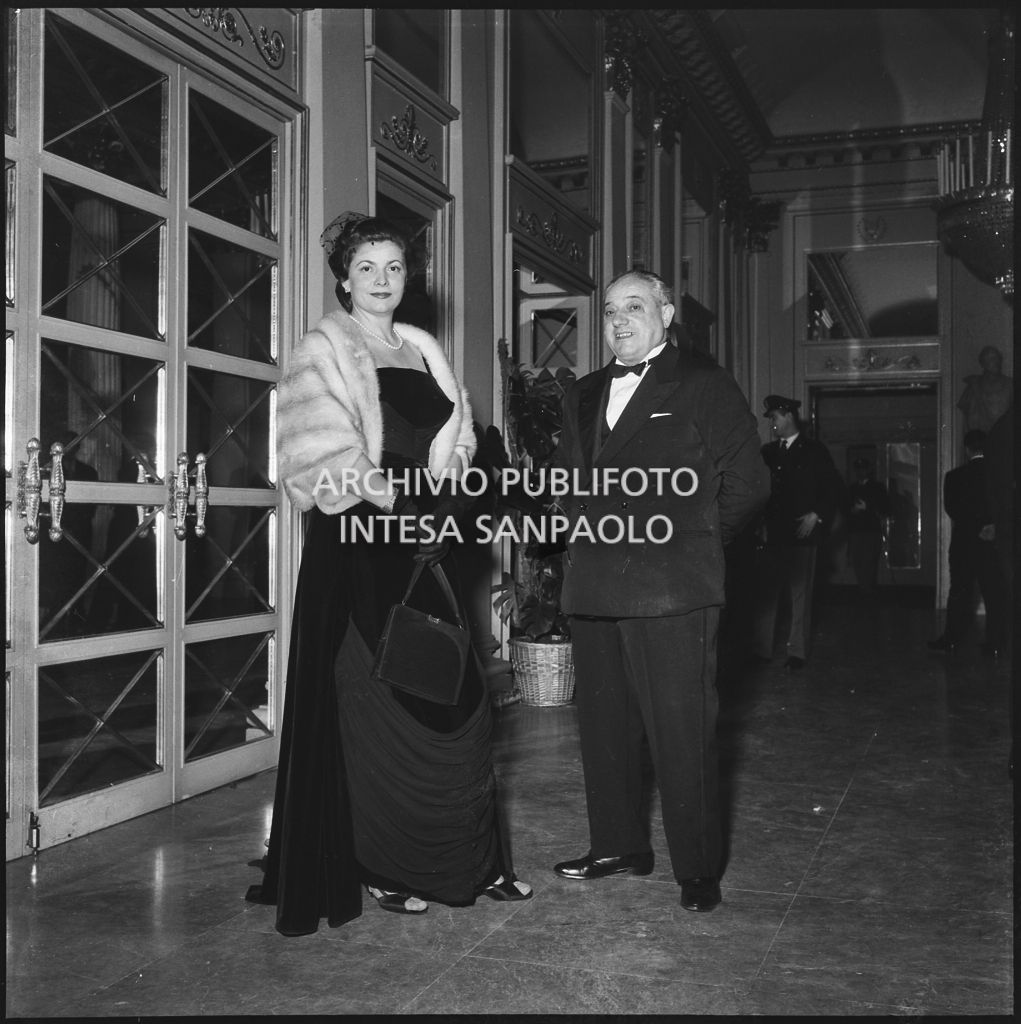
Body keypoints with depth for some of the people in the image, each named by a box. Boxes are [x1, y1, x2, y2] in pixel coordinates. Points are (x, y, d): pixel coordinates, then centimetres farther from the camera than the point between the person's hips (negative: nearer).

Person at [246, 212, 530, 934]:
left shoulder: (423, 351, 18)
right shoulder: (324, 351, 1)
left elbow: (456, 440, 13)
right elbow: (326, 454, -12)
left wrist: (444, 507, -5)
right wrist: (401, 508, -19)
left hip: (426, 545, 5)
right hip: (358, 543, -5)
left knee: (452, 698, 5)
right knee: (369, 703, -1)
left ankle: (470, 861, 16)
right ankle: (381, 869, 11)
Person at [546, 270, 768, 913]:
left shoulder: (704, 385, -1)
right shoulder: (584, 395, 18)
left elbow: (746, 484, -5)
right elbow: (565, 477, 28)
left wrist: (692, 543, -2)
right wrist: (586, 532, 14)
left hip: (672, 591, -6)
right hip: (594, 588, 7)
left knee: (683, 732, -3)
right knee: (605, 726, 13)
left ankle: (698, 869, 9)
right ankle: (618, 846, 28)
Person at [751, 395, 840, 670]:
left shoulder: (815, 450, 4)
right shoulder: (767, 452, 14)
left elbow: (832, 491, 2)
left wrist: (817, 515, -10)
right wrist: (760, 523, 4)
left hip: (802, 534, -3)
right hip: (772, 534, 3)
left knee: (800, 595, 1)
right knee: (765, 593, 0)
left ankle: (797, 653, 6)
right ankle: (760, 650, 5)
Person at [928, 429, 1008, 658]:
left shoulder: (955, 477, -5)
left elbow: (951, 509, -6)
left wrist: (976, 527, -2)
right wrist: (992, 526, -4)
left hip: (964, 543, 0)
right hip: (994, 543, 0)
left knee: (960, 592, 9)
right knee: (995, 594, 5)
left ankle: (952, 638, 11)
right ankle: (995, 644, 5)